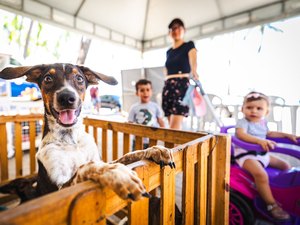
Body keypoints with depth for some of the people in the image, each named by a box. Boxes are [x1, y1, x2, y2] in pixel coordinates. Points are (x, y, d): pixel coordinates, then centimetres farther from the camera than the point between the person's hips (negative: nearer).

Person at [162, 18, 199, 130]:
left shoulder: (189, 45, 3)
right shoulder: (168, 52, 20)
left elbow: (193, 61, -18)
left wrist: (194, 73, -39)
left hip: (182, 85, -5)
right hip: (168, 87, 6)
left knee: (174, 128, -14)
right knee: (174, 127, 5)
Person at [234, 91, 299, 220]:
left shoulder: (262, 122, 11)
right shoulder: (243, 122, -16)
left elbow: (268, 133, 28)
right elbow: (241, 134, -34)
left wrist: (287, 135, 24)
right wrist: (259, 141, -44)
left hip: (262, 153, 9)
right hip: (246, 154, -9)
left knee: (285, 166, 18)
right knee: (261, 174, -32)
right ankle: (272, 205, -15)